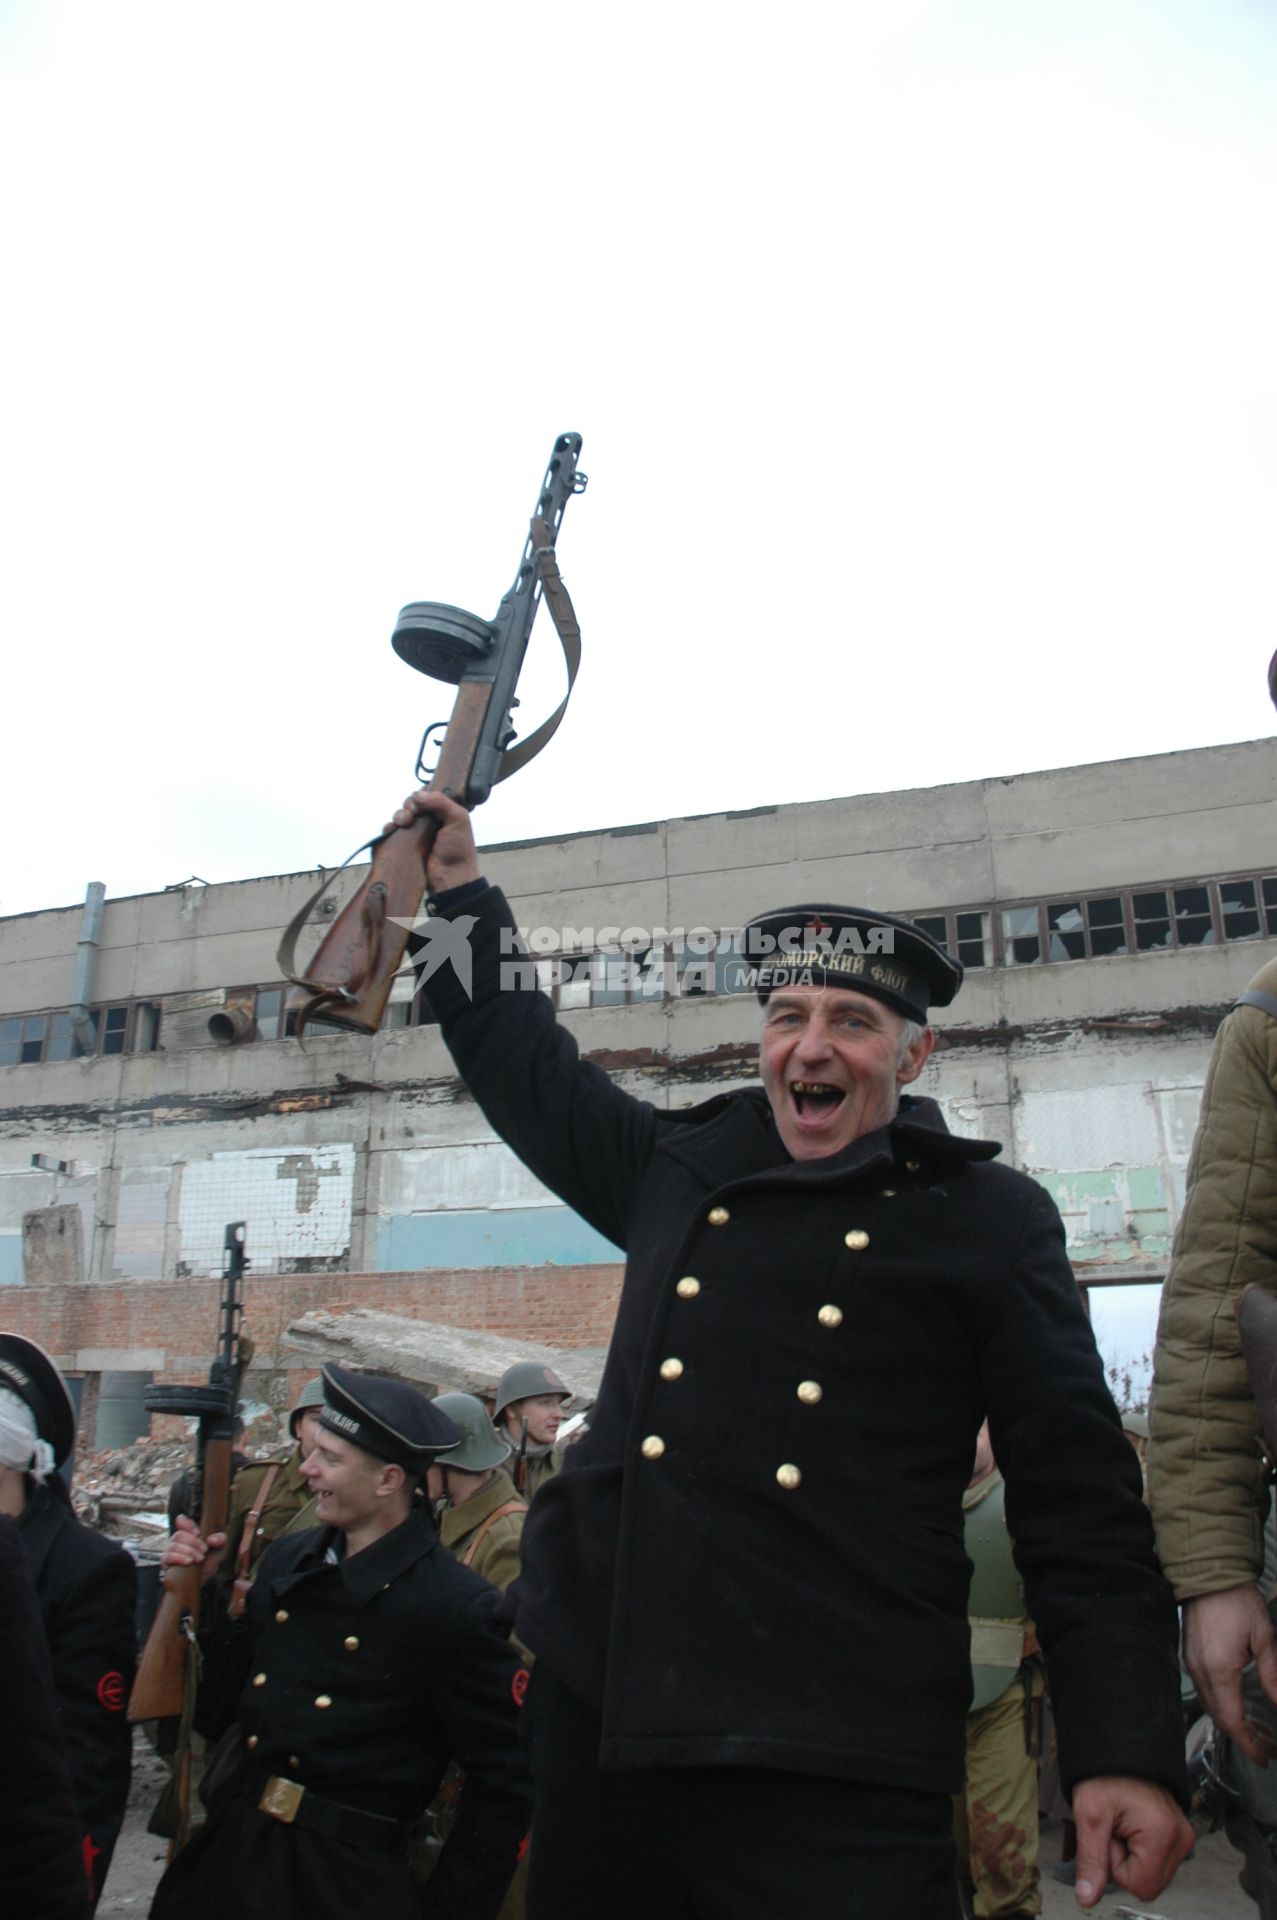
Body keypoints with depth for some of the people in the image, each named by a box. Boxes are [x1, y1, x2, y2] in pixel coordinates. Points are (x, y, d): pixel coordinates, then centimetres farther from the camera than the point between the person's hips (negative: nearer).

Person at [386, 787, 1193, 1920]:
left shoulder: (989, 1219, 0)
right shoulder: (681, 1171, 9)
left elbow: (1080, 1495, -1)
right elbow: (526, 1060, 22)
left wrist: (1126, 1752, -6)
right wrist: (462, 889, 20)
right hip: (597, 1718, 4)